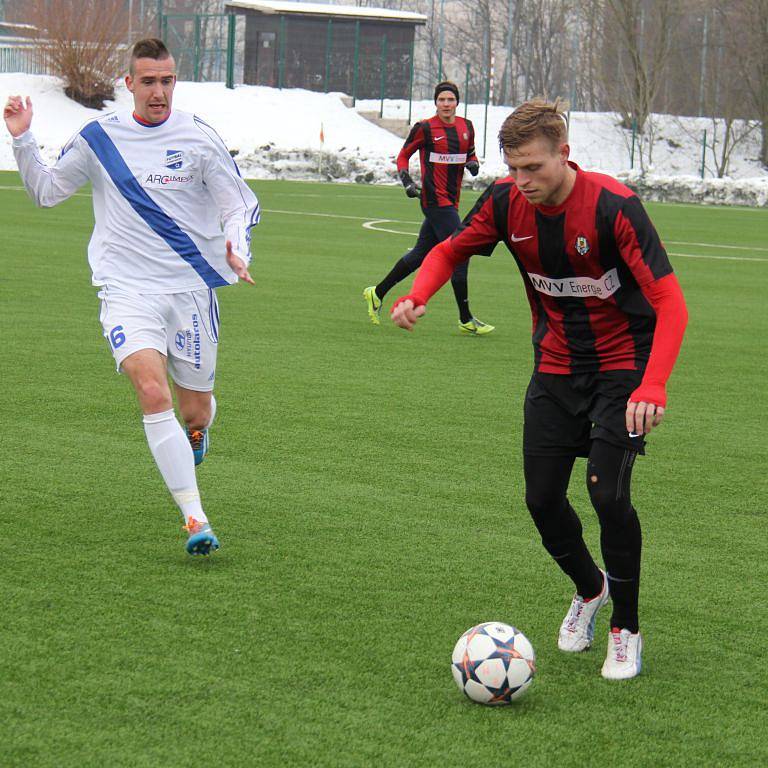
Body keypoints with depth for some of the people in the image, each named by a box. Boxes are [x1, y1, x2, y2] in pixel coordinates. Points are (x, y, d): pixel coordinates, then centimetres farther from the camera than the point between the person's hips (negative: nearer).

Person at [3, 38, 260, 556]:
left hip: (191, 289, 0)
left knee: (195, 412, 7)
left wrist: (237, 251, -17)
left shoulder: (198, 139, -2)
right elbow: (46, 191, 16)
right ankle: (196, 520, -23)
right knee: (153, 392, -23)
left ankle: (198, 429, 49)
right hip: (127, 292, 0)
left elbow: (240, 205, 3)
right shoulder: (97, 138, 3)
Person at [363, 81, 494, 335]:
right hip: (435, 198, -7)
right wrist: (407, 182, -12)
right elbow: (403, 155, 3)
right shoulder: (425, 128, -7)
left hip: (450, 202, 7)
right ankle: (465, 319, -4)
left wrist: (473, 163, 0)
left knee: (421, 253, 14)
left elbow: (470, 153, 23)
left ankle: (377, 292, 30)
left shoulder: (466, 127, 9)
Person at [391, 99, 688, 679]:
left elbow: (670, 303, -29)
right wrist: (418, 295, -16)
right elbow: (452, 249, 7)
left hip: (623, 366, -5)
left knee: (607, 492, -18)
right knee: (542, 498, 2)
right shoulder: (507, 202, -10)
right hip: (556, 366, 5)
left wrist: (653, 386, -43)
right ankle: (589, 589, 34)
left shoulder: (613, 206, -25)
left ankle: (627, 629, 2)